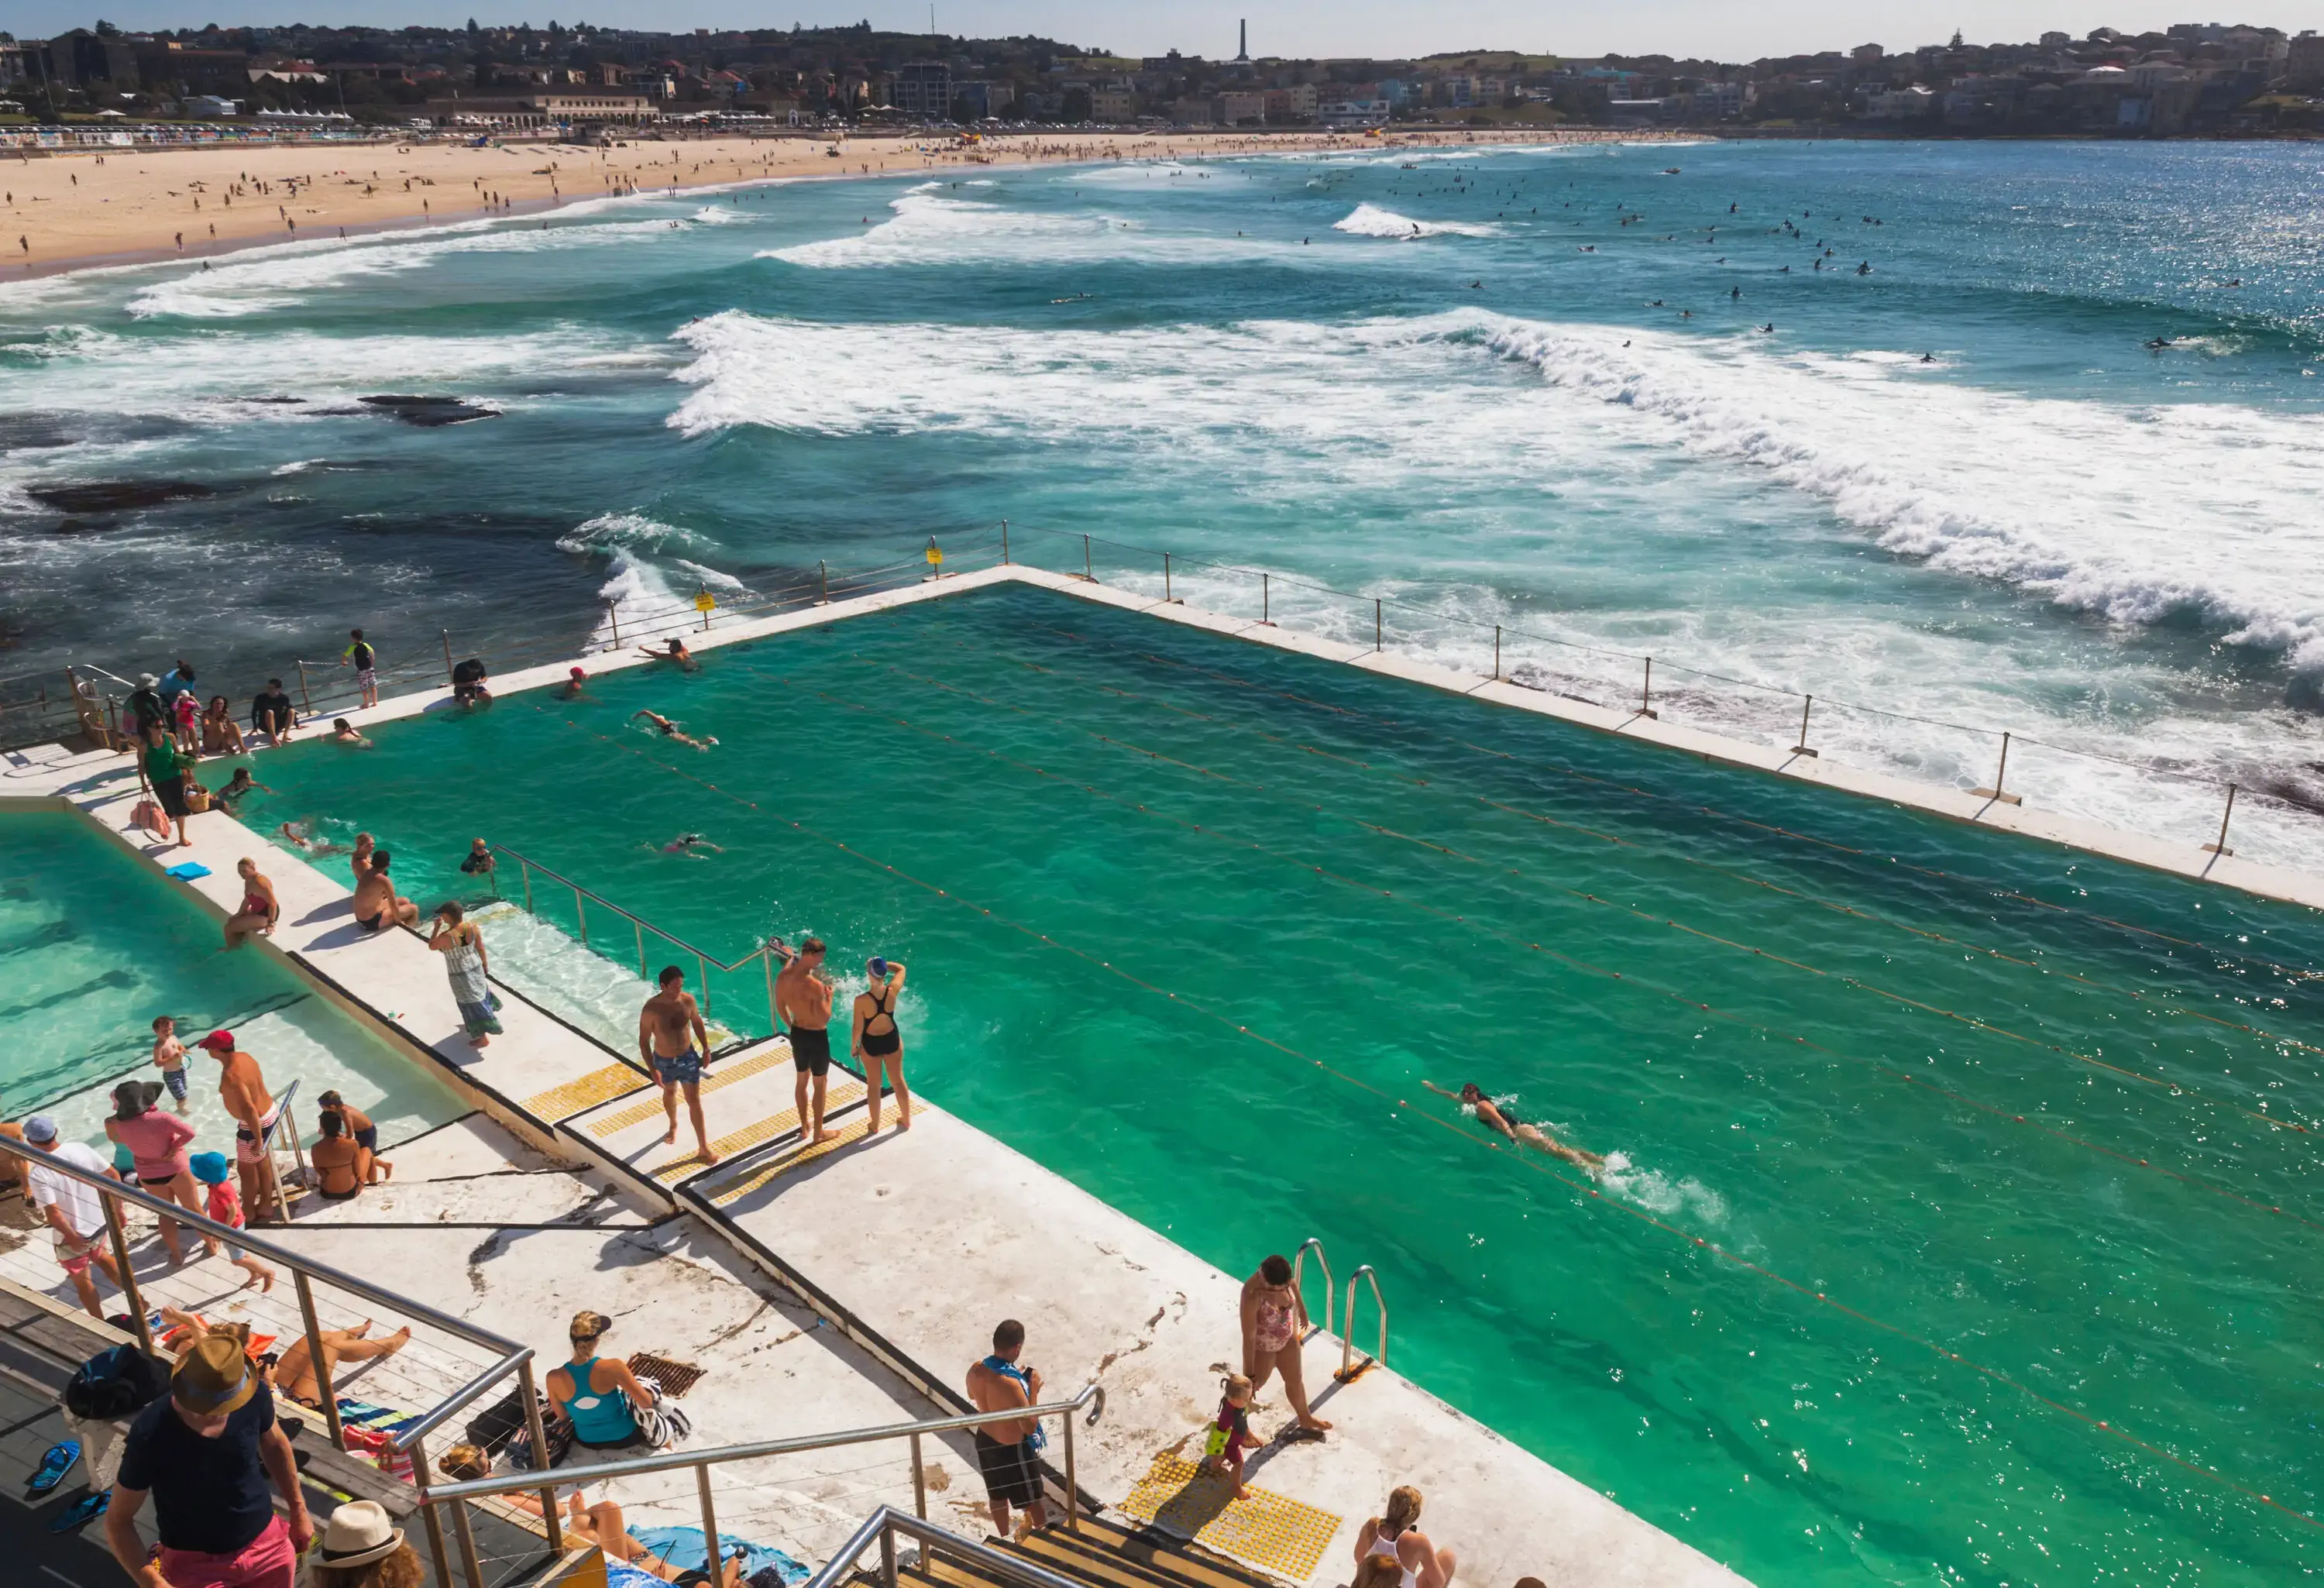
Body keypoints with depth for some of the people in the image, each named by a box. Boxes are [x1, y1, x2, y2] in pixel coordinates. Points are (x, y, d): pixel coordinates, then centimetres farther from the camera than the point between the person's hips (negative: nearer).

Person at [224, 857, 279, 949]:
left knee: (229, 928, -8)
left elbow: (273, 903, -29)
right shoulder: (249, 880, 3)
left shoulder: (259, 883, -30)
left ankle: (231, 950, 18)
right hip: (257, 911, 11)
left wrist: (271, 923, -25)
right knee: (231, 920, 25)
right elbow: (247, 900, 17)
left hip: (265, 915, -11)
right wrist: (238, 914, 11)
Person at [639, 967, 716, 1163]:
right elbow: (644, 1041, -17)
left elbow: (697, 1022, 2)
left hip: (688, 1057, 1)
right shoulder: (651, 1009, -27)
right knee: (670, 1093, 26)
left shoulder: (688, 999, -17)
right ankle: (673, 1126, 56)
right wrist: (652, 1069, -17)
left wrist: (706, 1050, 6)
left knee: (694, 1101, 3)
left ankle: (703, 1148, 10)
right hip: (664, 1061, -1)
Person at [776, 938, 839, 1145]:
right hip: (816, 1036, -7)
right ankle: (818, 1132, 23)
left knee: (802, 1079, 23)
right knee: (820, 1083, 11)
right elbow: (824, 1020, -27)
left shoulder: (783, 977, -7)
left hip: (797, 1033, 7)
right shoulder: (814, 985, -30)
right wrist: (829, 997, -12)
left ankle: (805, 1126, 38)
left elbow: (780, 1008, 7)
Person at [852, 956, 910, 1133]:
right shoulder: (892, 991, -20)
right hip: (892, 1040, 2)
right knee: (898, 1081, 20)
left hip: (870, 1044, -2)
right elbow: (901, 968, 1)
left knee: (873, 1085, 16)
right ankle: (906, 1120, 35)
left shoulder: (861, 1000, -28)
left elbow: (858, 1028, -16)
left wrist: (853, 1045, 1)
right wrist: (882, 963, -3)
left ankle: (875, 1126, 30)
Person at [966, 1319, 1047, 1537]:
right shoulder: (1010, 1384, -38)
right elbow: (1030, 1427, -29)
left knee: (997, 1496, 29)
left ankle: (1005, 1540, 50)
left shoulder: (975, 1370, -16)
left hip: (985, 1441, 7)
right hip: (1013, 1450, -7)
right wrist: (1033, 1389, -22)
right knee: (1033, 1499, 19)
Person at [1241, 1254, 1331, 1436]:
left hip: (1288, 1338, 6)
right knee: (1249, 1389, 19)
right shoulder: (1252, 1295, -41)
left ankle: (1305, 1418, 55)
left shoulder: (1282, 1277, -24)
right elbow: (1249, 1337, -34)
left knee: (1295, 1380, 28)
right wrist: (1249, 1374, -28)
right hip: (1262, 1347, -6)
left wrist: (1302, 1310, 21)